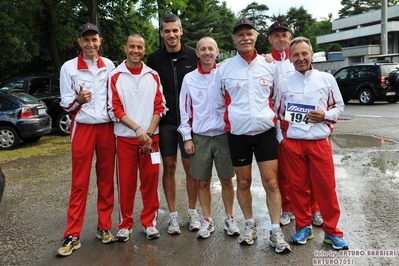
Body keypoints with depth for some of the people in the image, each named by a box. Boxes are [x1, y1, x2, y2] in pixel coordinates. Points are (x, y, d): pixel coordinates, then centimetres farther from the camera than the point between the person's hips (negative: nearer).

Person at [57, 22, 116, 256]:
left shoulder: (109, 65, 6)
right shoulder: (69, 67, -1)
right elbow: (65, 104, -2)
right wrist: (78, 100, -21)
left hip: (107, 127, 2)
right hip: (83, 128, -2)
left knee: (106, 179, 7)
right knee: (80, 182, 1)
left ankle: (104, 226, 21)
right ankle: (73, 235, 9)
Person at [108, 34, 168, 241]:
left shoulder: (153, 76, 6)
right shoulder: (115, 76, -1)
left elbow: (159, 107, 3)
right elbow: (115, 110, -5)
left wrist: (149, 133, -8)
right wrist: (137, 128, -16)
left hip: (150, 137, 2)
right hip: (125, 137, -1)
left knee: (150, 180, 5)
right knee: (126, 182, 4)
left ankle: (149, 222, 20)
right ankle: (125, 224, 19)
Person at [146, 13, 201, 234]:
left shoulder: (194, 56, -1)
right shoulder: (154, 59, 2)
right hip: (165, 122, 1)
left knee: (191, 167, 5)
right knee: (169, 167, 7)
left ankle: (193, 212, 21)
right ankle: (173, 215, 18)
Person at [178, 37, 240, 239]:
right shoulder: (189, 79, 2)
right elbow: (185, 110, 3)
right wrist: (187, 137, -1)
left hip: (224, 135, -1)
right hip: (200, 137, 1)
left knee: (226, 180, 8)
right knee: (203, 182, 9)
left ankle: (229, 218, 25)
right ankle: (207, 220, 24)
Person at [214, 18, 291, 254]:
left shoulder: (269, 65, 2)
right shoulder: (224, 69, -1)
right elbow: (219, 103, 8)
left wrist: (272, 117, 9)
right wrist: (232, 121, 5)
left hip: (266, 132, 0)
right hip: (238, 135, 0)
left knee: (271, 183, 0)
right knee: (243, 183, 11)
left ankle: (276, 231, 13)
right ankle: (250, 225, 29)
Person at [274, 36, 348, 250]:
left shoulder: (327, 79, 3)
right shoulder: (284, 83, 5)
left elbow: (339, 106, 10)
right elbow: (277, 114, 11)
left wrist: (325, 115, -10)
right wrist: (281, 138, 3)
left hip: (319, 142, -1)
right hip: (292, 143, 1)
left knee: (326, 187, 3)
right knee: (298, 187, 7)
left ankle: (331, 230, 18)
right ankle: (304, 226, 24)